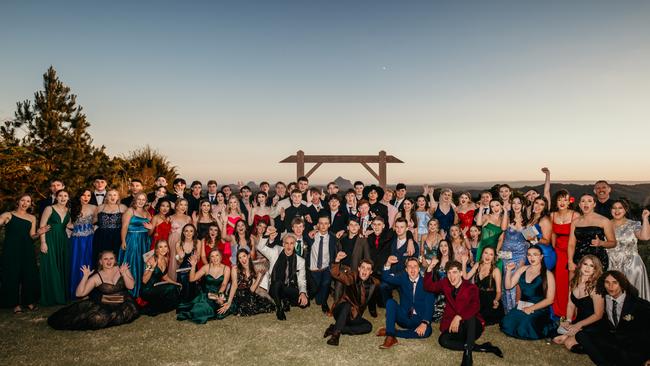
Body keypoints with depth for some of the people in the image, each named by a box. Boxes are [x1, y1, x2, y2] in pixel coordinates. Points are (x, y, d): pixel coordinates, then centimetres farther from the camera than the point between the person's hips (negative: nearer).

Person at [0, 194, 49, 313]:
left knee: (29, 275, 4)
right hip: (11, 250, -3)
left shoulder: (32, 218, 11)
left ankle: (29, 301, 17)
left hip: (27, 251, 3)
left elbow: (32, 236, 9)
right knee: (13, 275, 2)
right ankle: (16, 303, 12)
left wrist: (39, 233, -10)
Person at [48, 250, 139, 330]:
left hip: (123, 303, 3)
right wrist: (85, 276, -15)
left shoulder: (122, 269, 1)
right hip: (104, 304, -2)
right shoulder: (97, 277, 0)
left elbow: (130, 286, -7)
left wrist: (124, 273, -21)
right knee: (97, 317, -34)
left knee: (129, 311, -30)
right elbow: (79, 294, -5)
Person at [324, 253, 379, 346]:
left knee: (368, 326, -22)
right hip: (341, 310, -4)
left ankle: (335, 328, -20)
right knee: (347, 305, -36)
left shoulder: (374, 283, -5)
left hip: (354, 316, 4)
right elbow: (335, 274, -33)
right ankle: (336, 333, -31)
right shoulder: (352, 277, -18)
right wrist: (337, 260, -50)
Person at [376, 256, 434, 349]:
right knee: (390, 302, -23)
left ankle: (391, 332, -22)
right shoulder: (403, 277, 3)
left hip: (419, 320, -2)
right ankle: (390, 337, -27)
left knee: (427, 331, -33)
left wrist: (425, 323, -30)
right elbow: (386, 278, -13)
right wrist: (388, 264, -32)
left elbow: (429, 305, -15)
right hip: (403, 316, 2)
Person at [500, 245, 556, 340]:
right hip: (521, 307, 3)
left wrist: (531, 308, -14)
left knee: (523, 330, -26)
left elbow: (549, 299, -6)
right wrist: (508, 271, -3)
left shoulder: (547, 275, -2)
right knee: (507, 324, -22)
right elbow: (508, 286, 11)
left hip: (538, 309, -3)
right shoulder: (522, 269, 11)